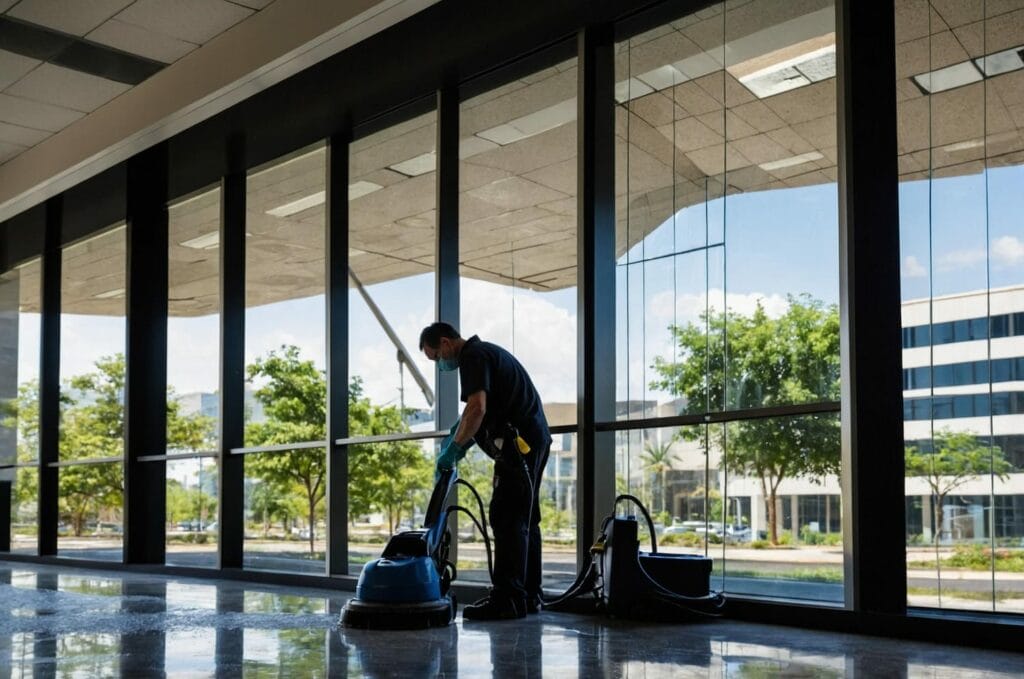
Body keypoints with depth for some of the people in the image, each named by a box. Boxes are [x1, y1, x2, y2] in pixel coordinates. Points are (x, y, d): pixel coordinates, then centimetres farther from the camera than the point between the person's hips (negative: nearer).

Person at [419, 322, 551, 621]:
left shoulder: (473, 356, -9)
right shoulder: (486, 351, 23)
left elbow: (477, 408, -22)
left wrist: (454, 448, -16)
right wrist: (460, 442, 16)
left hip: (519, 443, -11)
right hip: (534, 440, 11)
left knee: (507, 519, -11)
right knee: (525, 520, 12)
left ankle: (507, 599, -11)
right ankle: (528, 595, 17)